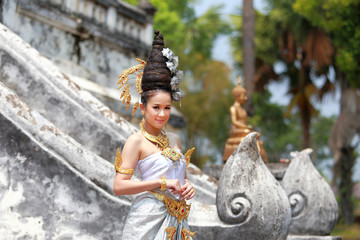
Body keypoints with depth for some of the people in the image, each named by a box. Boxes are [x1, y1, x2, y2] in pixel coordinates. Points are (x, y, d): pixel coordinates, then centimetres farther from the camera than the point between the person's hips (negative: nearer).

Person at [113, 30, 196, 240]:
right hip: (149, 220, -6)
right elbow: (119, 186, -14)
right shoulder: (136, 141, -7)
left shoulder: (175, 139, 12)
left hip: (176, 222, 6)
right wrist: (161, 183, -15)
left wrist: (188, 187, 1)